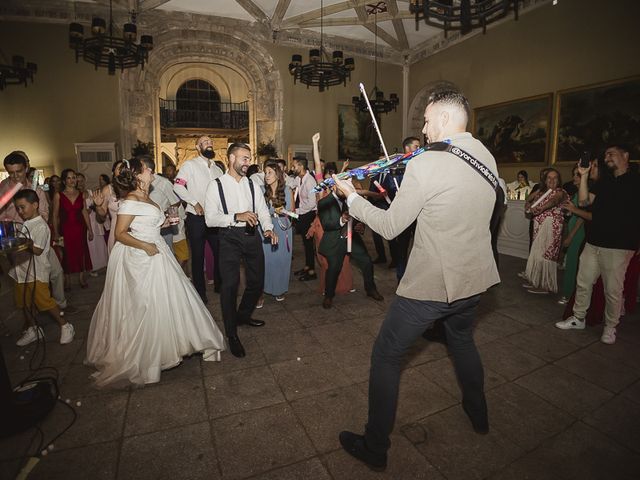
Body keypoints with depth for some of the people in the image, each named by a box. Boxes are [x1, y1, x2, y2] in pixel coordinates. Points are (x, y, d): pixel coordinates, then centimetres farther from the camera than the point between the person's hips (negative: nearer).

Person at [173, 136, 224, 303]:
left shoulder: (217, 169, 14)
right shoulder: (190, 164, -4)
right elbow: (177, 186, -13)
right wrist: (195, 203, -18)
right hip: (196, 218, -5)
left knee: (220, 252, 11)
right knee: (198, 256, 6)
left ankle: (219, 285, 30)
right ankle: (200, 292, 21)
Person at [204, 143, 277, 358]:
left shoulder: (252, 185, 11)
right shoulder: (216, 185, -3)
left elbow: (263, 211, 6)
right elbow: (210, 219, -11)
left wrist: (268, 228, -14)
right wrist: (236, 217, -24)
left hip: (252, 235, 5)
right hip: (230, 237, -5)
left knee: (257, 281, 12)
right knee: (230, 284, -5)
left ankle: (243, 315, 40)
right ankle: (231, 334, 14)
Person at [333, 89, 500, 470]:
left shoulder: (425, 164, -20)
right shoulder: (487, 158, 4)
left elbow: (390, 227, -15)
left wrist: (352, 197, -2)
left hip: (430, 285, -7)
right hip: (475, 279, 8)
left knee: (386, 357, 9)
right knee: (463, 341, 33)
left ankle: (375, 448, 24)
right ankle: (478, 414, 54)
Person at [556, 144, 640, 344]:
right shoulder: (604, 180, 15)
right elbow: (584, 201, 4)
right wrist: (584, 176, -3)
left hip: (618, 247, -5)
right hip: (593, 243, 5)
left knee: (613, 290, 3)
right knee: (583, 283, 10)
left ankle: (610, 327, 19)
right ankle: (578, 318, 24)